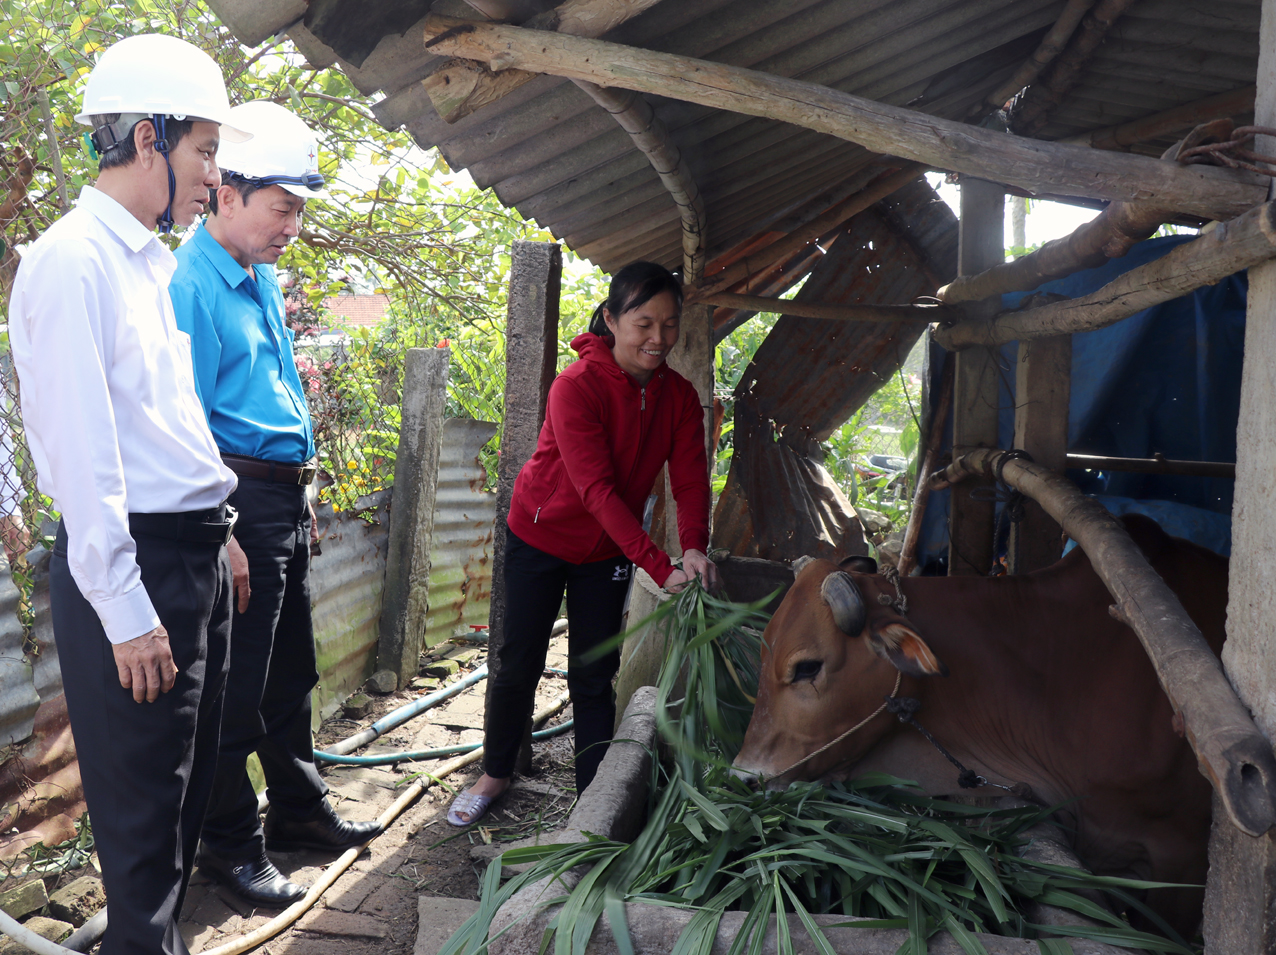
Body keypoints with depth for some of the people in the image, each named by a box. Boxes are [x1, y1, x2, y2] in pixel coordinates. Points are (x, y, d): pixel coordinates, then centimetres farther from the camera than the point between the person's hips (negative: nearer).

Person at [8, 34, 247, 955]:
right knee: (142, 800, 3)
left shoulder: (155, 260, 13)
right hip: (134, 563, -9)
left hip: (198, 552, 9)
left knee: (189, 782, 18)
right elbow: (81, 450, -19)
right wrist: (127, 611, -19)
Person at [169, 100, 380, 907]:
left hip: (284, 497, 9)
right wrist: (223, 537, -22)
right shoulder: (193, 285, -15)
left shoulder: (263, 276, 13)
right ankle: (232, 842, 16)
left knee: (291, 674, 18)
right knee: (237, 688, 1)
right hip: (240, 501, -9)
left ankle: (300, 809, 33)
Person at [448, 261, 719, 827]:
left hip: (607, 552, 4)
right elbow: (596, 488, -32)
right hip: (541, 539, -3)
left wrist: (693, 546, -34)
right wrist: (659, 567, -38)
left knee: (594, 679, 6)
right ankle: (495, 774, 29)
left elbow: (691, 478, -13)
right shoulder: (577, 387, -26)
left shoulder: (679, 396, -9)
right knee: (519, 666, 7)